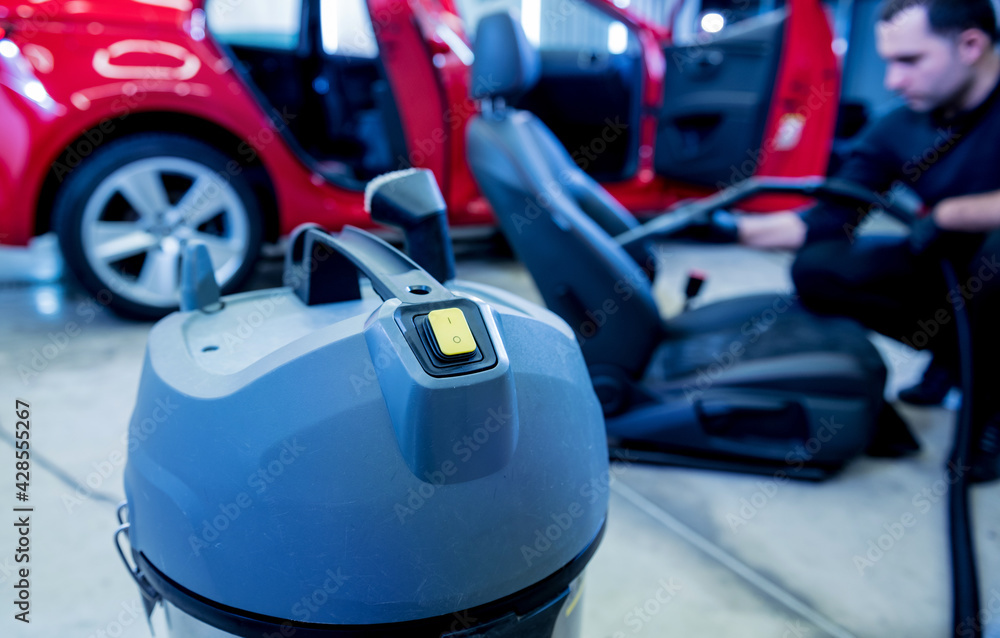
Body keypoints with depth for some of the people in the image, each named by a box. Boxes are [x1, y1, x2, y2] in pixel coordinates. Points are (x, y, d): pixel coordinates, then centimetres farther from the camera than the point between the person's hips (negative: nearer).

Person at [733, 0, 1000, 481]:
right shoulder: (898, 131, -5)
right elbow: (829, 220, -5)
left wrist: (946, 214, -26)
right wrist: (734, 226, -13)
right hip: (953, 271, 5)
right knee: (817, 270, -13)